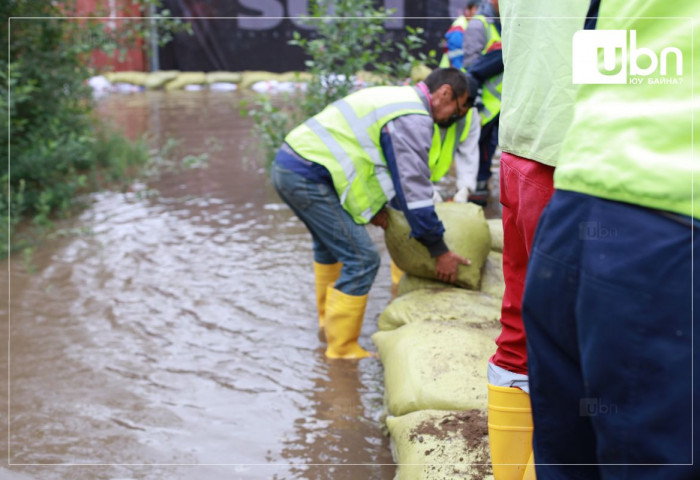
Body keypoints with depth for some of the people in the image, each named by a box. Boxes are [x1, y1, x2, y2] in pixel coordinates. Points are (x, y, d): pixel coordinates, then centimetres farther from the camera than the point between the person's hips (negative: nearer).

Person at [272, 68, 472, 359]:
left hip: (287, 163, 11)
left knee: (330, 242, 31)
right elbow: (414, 190, -13)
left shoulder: (398, 97, 20)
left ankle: (329, 319, 48)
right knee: (362, 260, -8)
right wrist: (440, 252, -5)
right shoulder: (414, 120, -12)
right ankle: (342, 351, 1)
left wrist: (374, 207, 22)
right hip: (307, 178, -11)